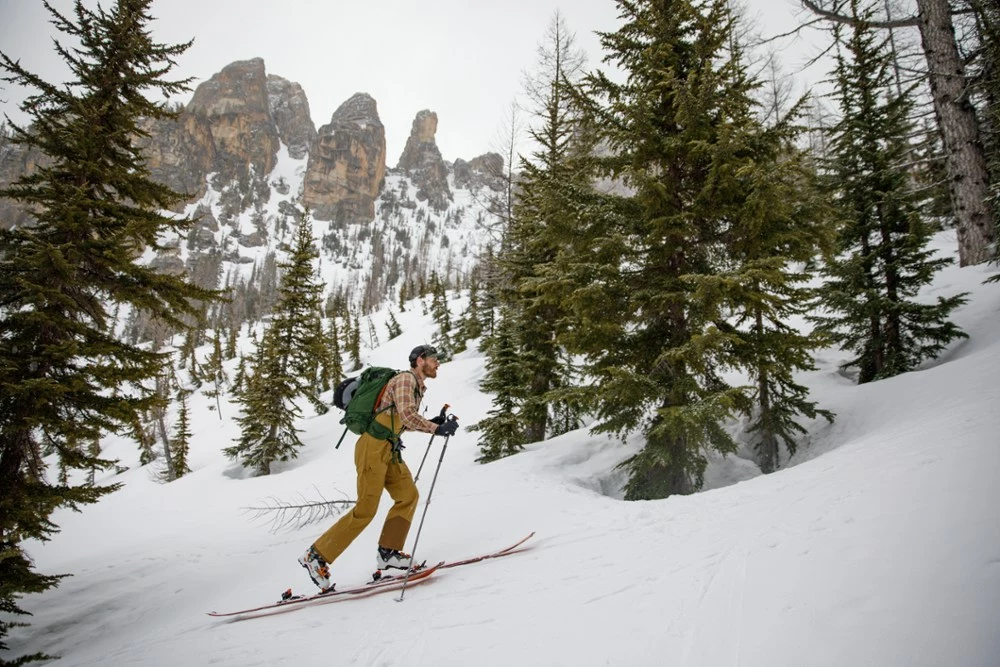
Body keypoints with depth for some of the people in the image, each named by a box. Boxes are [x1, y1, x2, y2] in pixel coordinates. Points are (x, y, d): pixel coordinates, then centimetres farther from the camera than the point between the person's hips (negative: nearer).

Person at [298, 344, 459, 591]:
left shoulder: (417, 386, 19)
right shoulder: (405, 378, -10)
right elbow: (407, 415, -22)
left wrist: (433, 422, 10)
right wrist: (437, 429, -20)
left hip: (389, 450, 10)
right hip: (374, 447, -10)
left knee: (408, 495, 3)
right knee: (366, 509, -8)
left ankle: (388, 553, 9)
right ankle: (317, 555, 0)